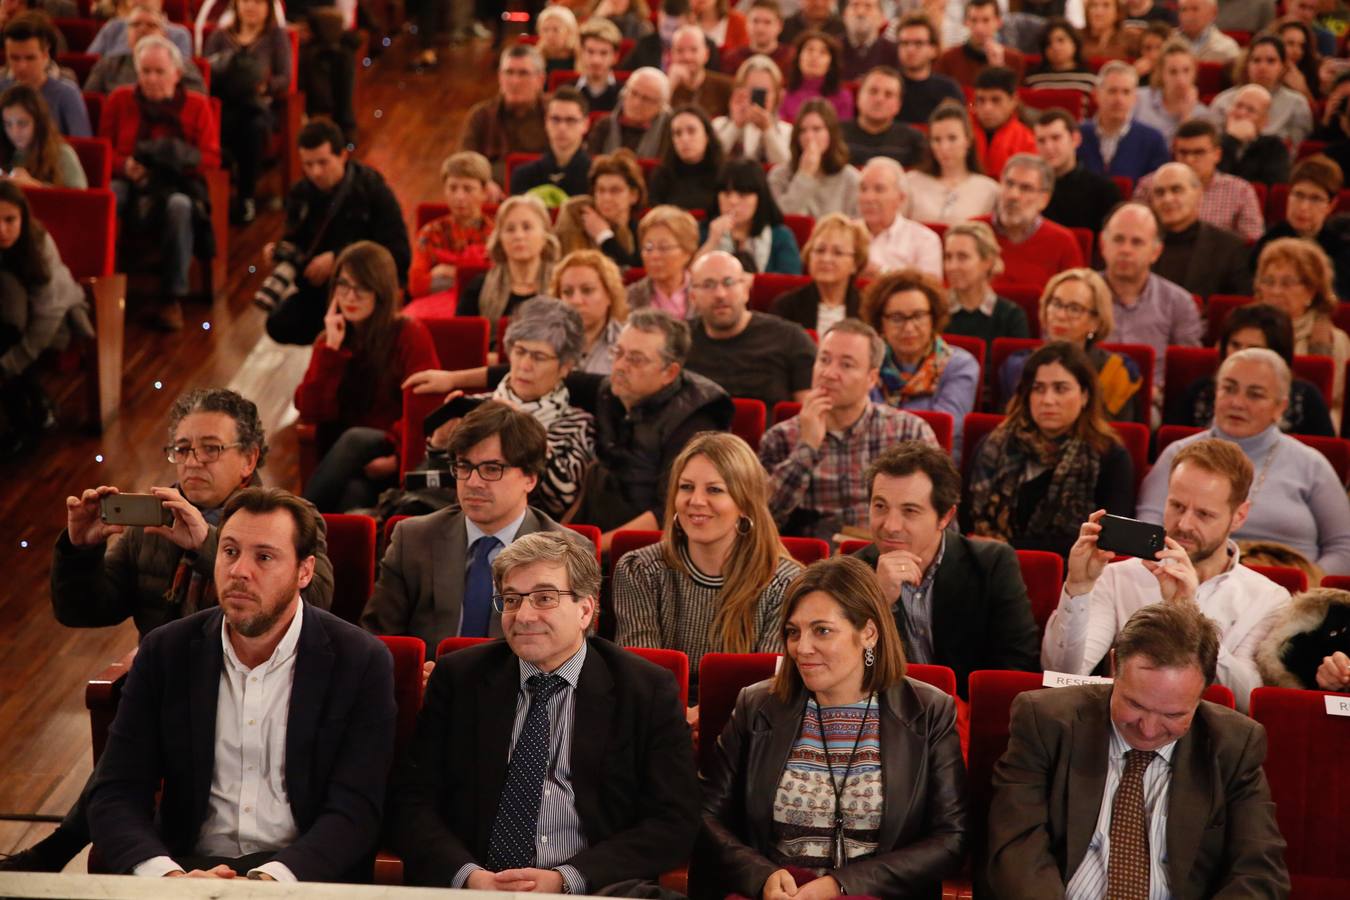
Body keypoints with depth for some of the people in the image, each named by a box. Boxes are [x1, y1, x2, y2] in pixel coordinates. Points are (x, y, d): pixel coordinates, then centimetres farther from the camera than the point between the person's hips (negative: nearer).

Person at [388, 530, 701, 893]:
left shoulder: (649, 690, 4)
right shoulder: (458, 678, 10)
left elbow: (675, 821, -1)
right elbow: (411, 799, 6)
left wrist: (566, 879, -13)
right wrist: (468, 874, -13)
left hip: (593, 889, 0)